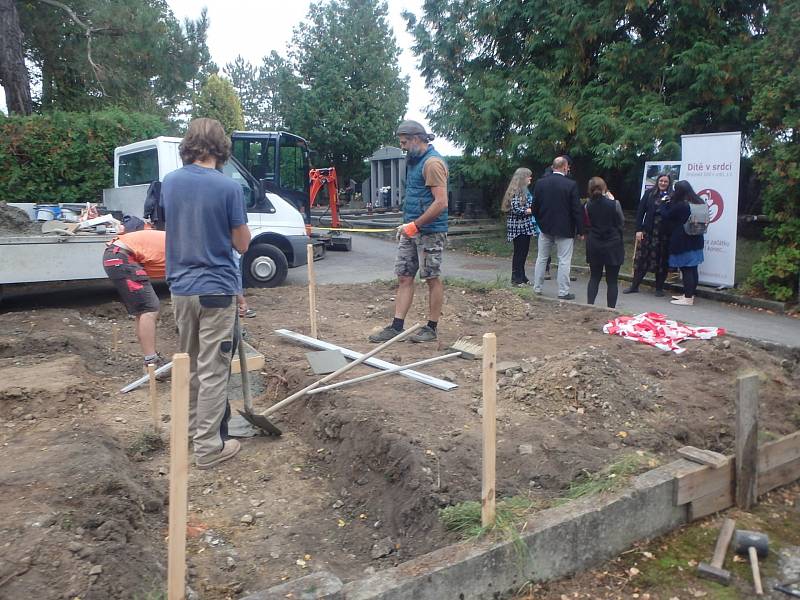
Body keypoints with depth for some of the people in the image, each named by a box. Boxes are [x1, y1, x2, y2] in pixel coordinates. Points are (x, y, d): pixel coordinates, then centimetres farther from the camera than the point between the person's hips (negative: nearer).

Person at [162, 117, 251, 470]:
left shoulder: (169, 182, 2)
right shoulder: (228, 187, -13)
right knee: (212, 371, 1)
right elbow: (242, 244, -7)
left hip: (181, 287, 5)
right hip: (216, 288, -5)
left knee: (189, 363, 21)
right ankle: (208, 447, 8)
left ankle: (194, 425, 36)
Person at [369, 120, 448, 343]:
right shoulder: (415, 161, 15)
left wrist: (415, 225, -19)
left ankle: (431, 328, 12)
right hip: (411, 230, 9)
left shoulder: (433, 163, -15)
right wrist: (406, 224, 14)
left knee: (432, 278, 2)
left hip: (430, 232, -9)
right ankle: (397, 326, 10)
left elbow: (440, 203, -22)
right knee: (404, 277, 6)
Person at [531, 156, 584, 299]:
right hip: (565, 229, -4)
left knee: (541, 259, 14)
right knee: (564, 261, 2)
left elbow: (535, 207, 5)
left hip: (545, 228, 4)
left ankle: (537, 288, 19)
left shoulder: (540, 183, -2)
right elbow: (577, 210, -10)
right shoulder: (571, 185, -12)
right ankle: (563, 292, 5)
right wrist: (580, 231, -2)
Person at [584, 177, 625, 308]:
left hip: (594, 246, 3)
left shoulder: (588, 205, -5)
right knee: (612, 280, 3)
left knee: (594, 277, 14)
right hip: (613, 245, -3)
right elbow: (621, 220, 3)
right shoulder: (614, 204, -14)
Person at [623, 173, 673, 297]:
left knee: (662, 260, 6)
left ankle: (659, 288, 17)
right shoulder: (649, 193, 4)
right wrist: (639, 230, -2)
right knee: (641, 258, 4)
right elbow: (640, 212, 3)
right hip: (648, 231, 1)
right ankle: (634, 285, 15)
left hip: (664, 233, -1)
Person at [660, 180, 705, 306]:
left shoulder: (680, 205, -17)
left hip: (683, 242, -8)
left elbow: (666, 216, -6)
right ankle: (690, 294, 22)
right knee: (692, 268, 12)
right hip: (696, 241, 8)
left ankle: (688, 298, -5)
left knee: (686, 269, -6)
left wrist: (665, 204, 12)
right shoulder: (699, 203, 8)